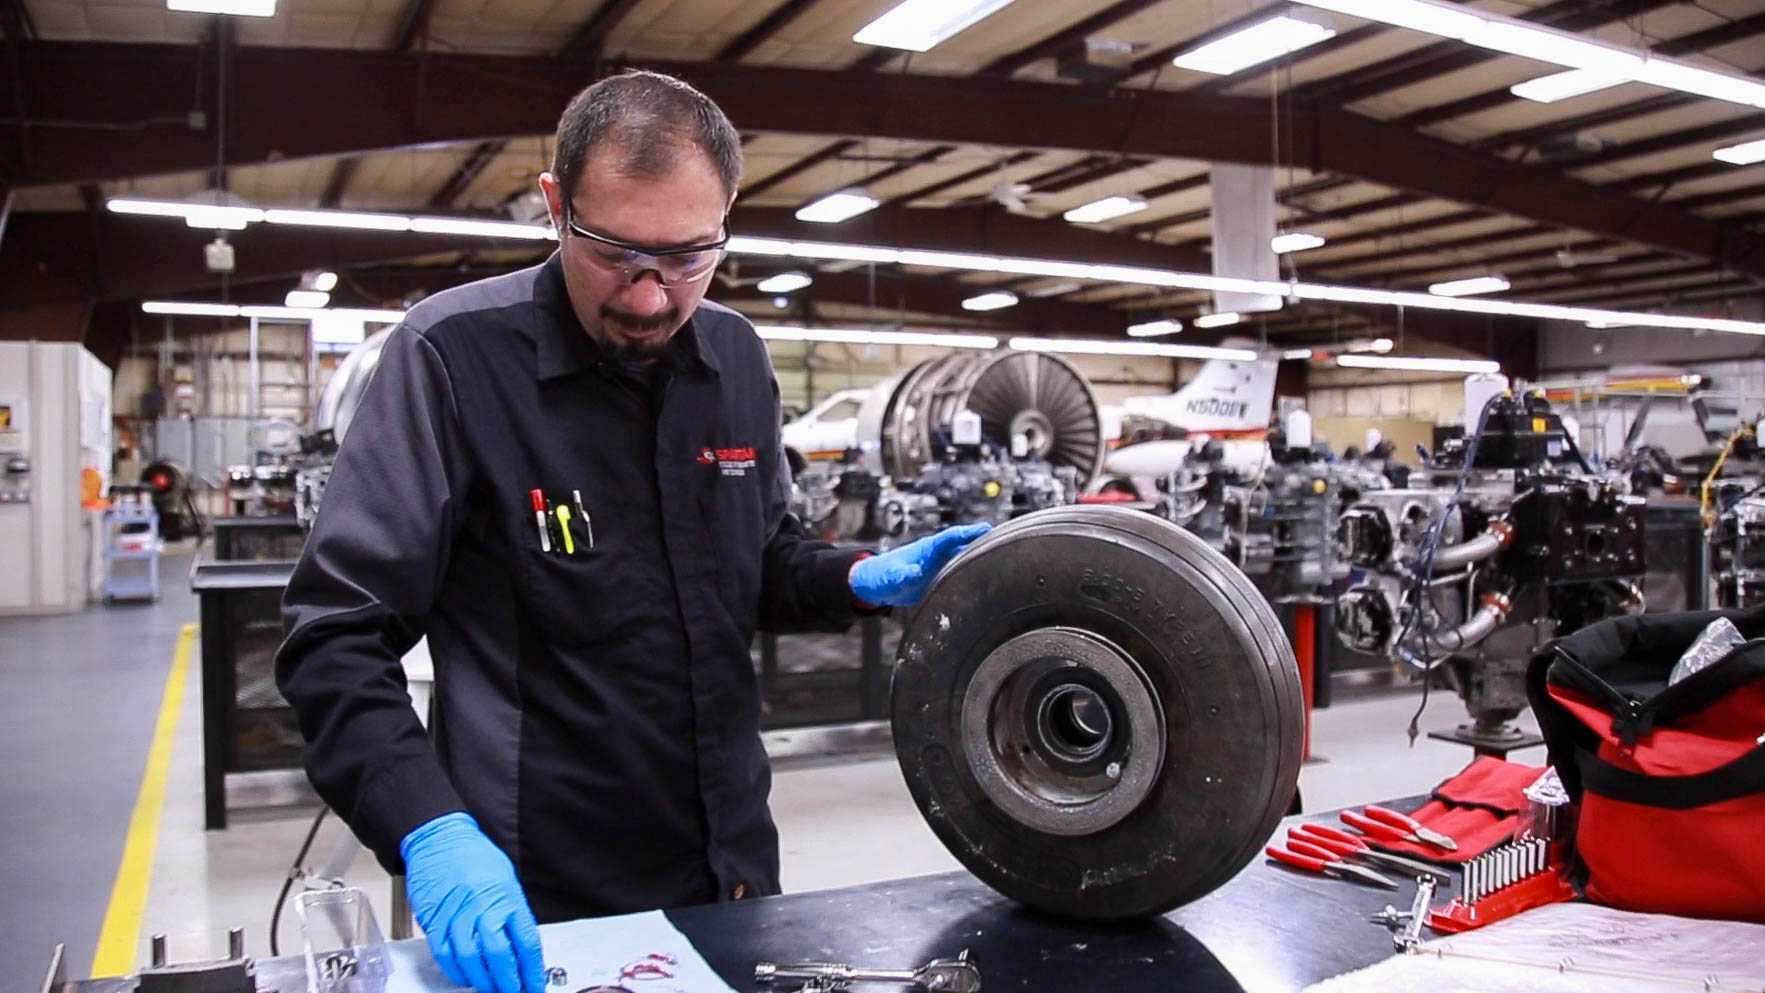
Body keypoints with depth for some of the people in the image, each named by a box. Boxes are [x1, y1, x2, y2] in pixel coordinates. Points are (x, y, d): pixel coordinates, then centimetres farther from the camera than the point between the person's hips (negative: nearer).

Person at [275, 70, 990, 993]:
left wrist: (860, 579, -6)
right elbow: (337, 637, -17)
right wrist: (432, 834, -31)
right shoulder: (454, 353, -17)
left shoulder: (736, 356, 0)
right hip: (533, 896, -5)